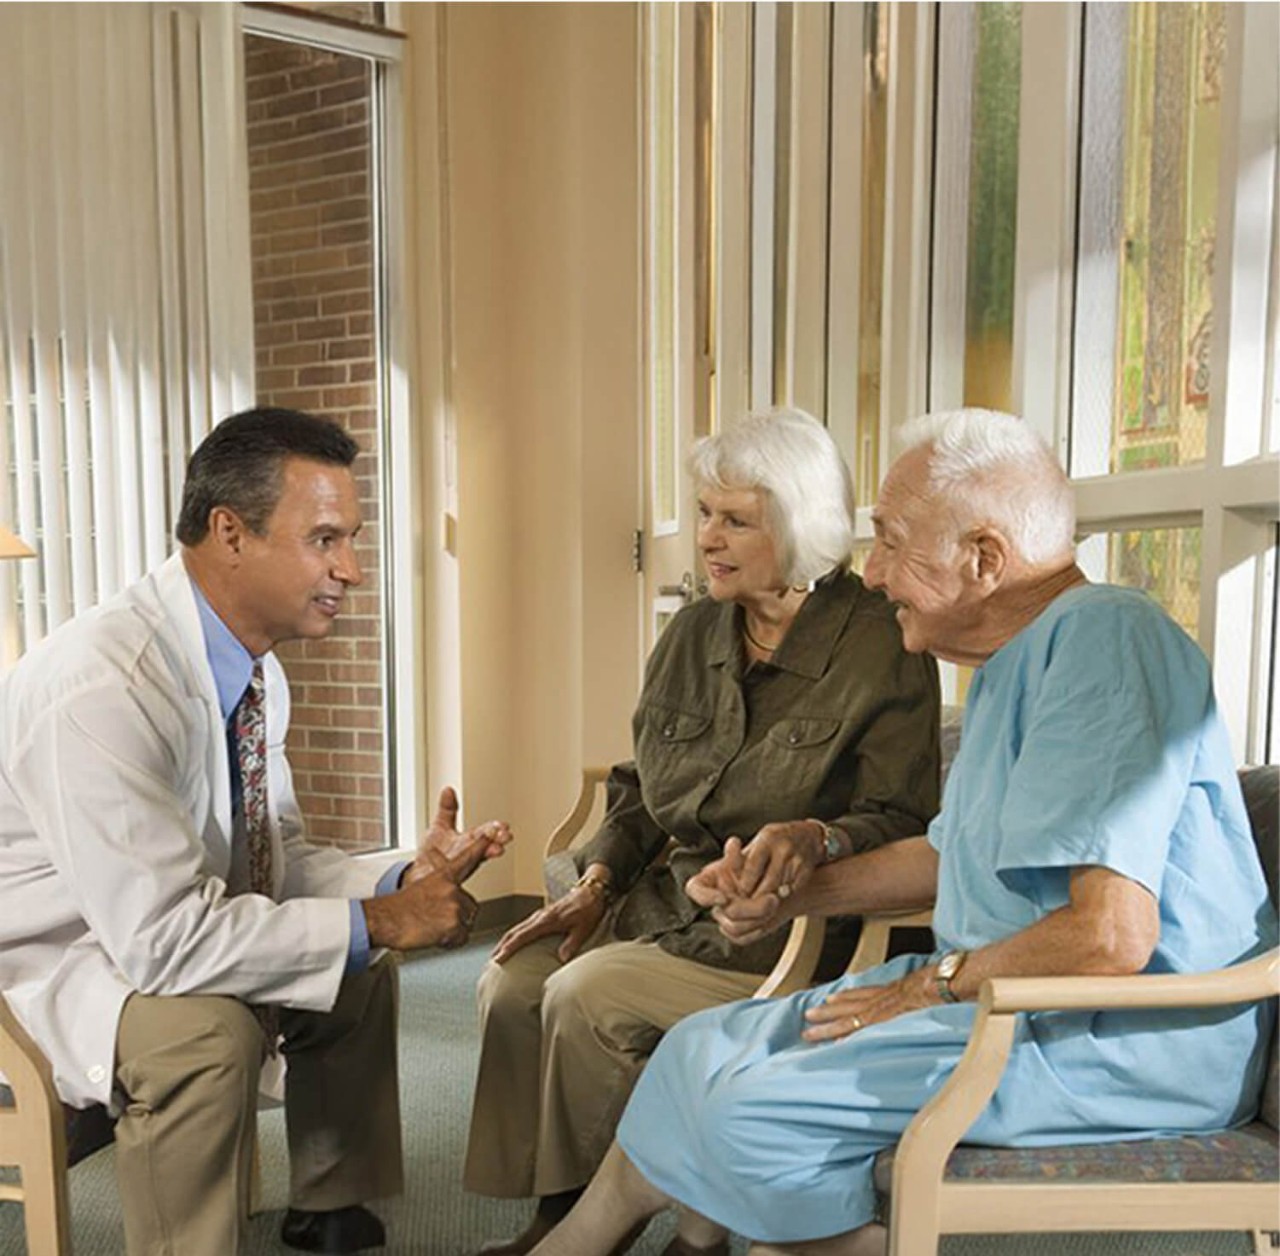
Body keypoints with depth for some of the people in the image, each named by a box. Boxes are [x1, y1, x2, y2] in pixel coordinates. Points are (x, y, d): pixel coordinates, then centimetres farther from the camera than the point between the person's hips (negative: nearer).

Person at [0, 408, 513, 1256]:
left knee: (362, 972, 8)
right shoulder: (102, 685, -33)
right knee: (202, 1030, -33)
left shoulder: (255, 669, -7)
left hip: (156, 938, 9)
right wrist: (376, 921, -27)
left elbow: (275, 856, 4)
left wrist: (403, 881, -13)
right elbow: (161, 936, -34)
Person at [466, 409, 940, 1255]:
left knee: (586, 997, -21)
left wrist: (820, 839, -33)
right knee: (513, 981, -14)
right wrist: (596, 884, 2)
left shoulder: (882, 649, -11)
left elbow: (903, 821, -13)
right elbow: (641, 789, 15)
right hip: (674, 900, 7)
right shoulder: (693, 634, 8)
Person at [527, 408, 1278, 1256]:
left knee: (759, 1108, -20)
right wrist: (792, 893, 15)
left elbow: (1110, 936, -28)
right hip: (1013, 998, 10)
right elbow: (955, 856, 24)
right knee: (708, 1050, 6)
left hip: (1132, 1040, -10)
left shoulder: (1102, 639, -20)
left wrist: (933, 984, -13)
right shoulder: (1016, 660, 14)